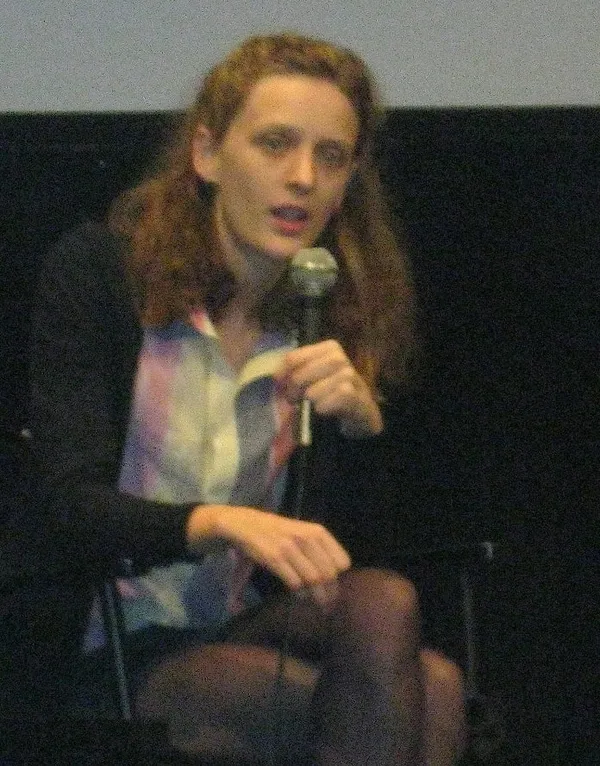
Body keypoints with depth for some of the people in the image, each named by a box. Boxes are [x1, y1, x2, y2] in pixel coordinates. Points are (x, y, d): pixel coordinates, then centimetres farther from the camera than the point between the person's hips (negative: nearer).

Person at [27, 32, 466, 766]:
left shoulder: (345, 307, 6)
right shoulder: (95, 272, -5)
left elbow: (347, 544, 1)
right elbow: (72, 506, -16)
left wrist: (361, 423, -19)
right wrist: (224, 524, -36)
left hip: (245, 633, 5)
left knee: (385, 605, -30)